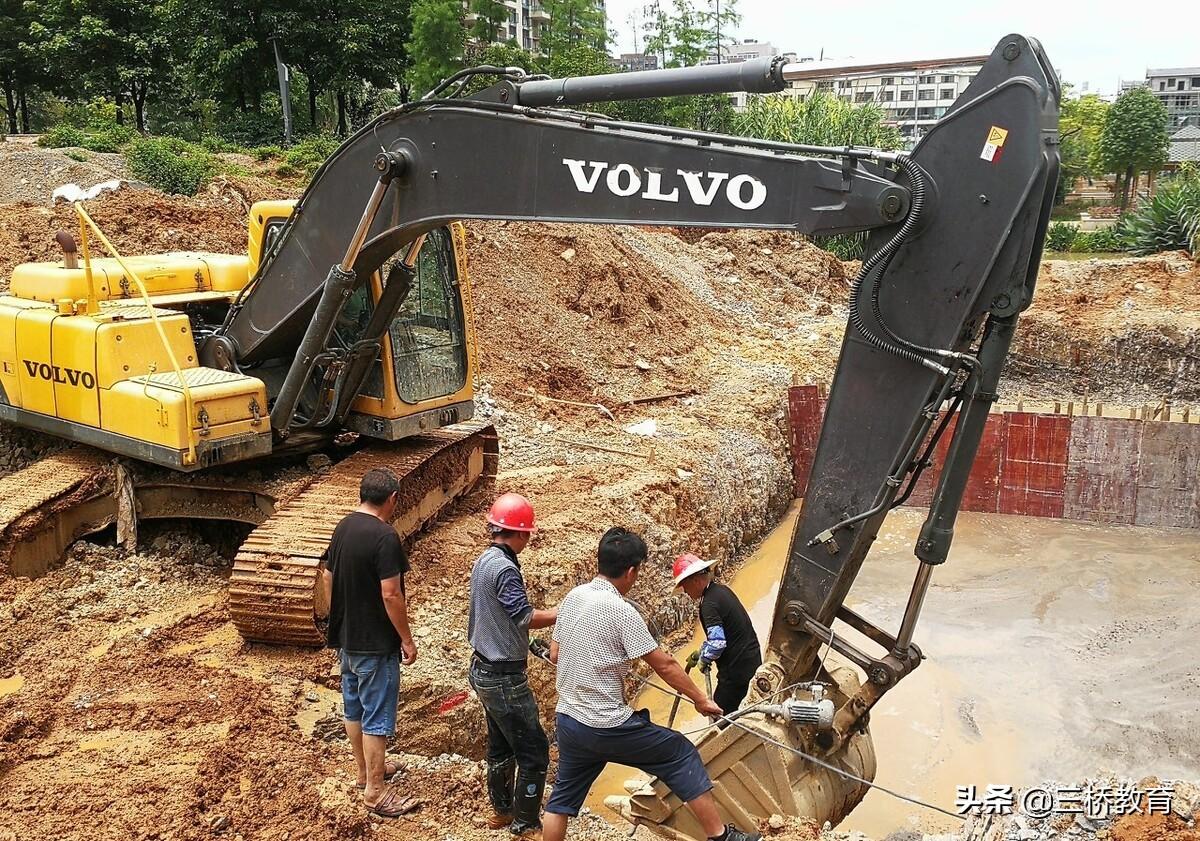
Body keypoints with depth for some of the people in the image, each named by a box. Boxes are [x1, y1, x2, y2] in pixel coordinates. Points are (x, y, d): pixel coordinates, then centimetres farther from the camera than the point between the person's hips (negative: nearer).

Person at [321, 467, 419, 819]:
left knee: (354, 707, 20)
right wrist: (407, 640, -13)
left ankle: (365, 770, 37)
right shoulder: (384, 536, -23)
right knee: (377, 717, 2)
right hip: (375, 644, -8)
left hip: (347, 637, 9)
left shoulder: (342, 527, 3)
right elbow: (391, 595, -24)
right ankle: (376, 791, 11)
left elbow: (328, 579, 11)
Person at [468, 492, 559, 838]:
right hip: (504, 678, -10)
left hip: (486, 670, 10)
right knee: (534, 751, 1)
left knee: (501, 745, 23)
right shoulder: (504, 568, -24)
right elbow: (525, 617, -27)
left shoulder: (485, 560, 6)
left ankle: (502, 810, 37)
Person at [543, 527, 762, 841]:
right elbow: (664, 665, -13)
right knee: (682, 754, 7)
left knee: (562, 797, 21)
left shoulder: (572, 598, 1)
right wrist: (701, 699, -2)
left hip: (567, 719, 7)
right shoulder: (621, 611, -19)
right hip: (607, 727, -7)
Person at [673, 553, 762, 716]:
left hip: (737, 670, -9)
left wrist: (703, 660, -9)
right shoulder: (722, 590, 10)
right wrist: (700, 652, 21)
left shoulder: (709, 603, -20)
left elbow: (717, 643, -26)